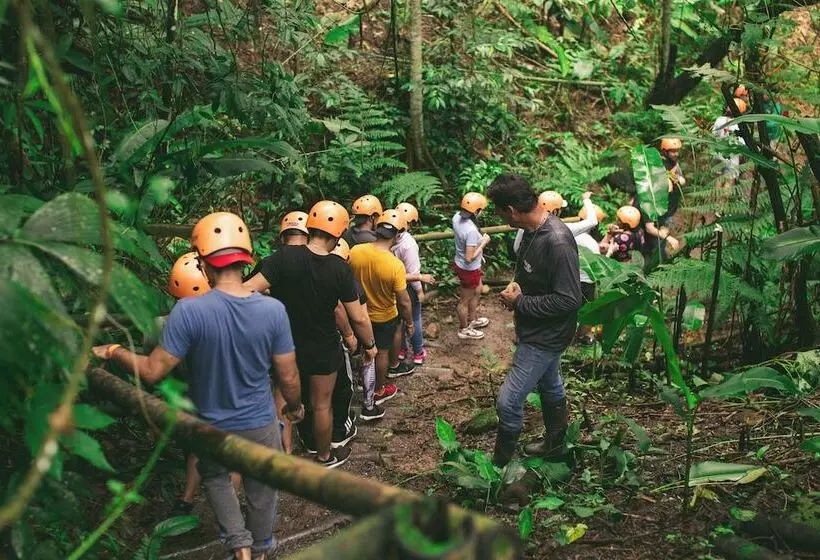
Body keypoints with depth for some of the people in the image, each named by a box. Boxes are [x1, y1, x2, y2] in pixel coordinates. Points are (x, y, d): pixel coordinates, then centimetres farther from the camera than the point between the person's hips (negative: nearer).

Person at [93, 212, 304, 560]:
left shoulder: (188, 311, -26)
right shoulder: (273, 310, -20)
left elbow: (152, 372, -19)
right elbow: (288, 378, -11)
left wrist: (112, 352, -1)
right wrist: (295, 406, 10)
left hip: (212, 428, 0)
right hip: (260, 425, 1)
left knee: (216, 478, 31)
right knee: (262, 490, 25)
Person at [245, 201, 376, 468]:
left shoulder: (285, 257, -20)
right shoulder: (340, 269, -19)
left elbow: (249, 290, -28)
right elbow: (358, 318, -14)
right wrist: (370, 345, 3)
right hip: (322, 350, 0)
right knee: (321, 404, 18)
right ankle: (325, 456, 38)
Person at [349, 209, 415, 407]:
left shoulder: (355, 251, -21)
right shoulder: (395, 265, -32)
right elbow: (404, 301, -23)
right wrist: (410, 323, -5)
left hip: (360, 312, 4)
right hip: (384, 317, -4)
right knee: (382, 352, 18)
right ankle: (380, 391, 37)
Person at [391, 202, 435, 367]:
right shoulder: (408, 243, -30)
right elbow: (413, 272, -23)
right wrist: (420, 291, -9)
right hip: (407, 287, -5)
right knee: (414, 320, 15)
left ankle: (401, 350, 38)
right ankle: (418, 353, 30)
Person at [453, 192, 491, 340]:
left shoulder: (457, 217, -11)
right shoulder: (471, 230, -37)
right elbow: (470, 258, -32)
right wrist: (484, 243, -23)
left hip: (459, 263, 9)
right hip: (469, 270, -9)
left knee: (477, 292, 31)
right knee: (465, 301, 16)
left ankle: (472, 320, 52)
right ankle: (464, 329, 39)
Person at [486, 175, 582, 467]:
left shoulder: (557, 242, -31)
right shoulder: (532, 230, -3)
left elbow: (569, 300, -30)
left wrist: (519, 303, -22)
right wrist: (516, 286, -5)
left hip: (546, 337, -9)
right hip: (535, 330, 9)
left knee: (509, 400, -3)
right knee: (550, 387, 26)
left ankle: (500, 464, 15)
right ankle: (554, 445, 47)